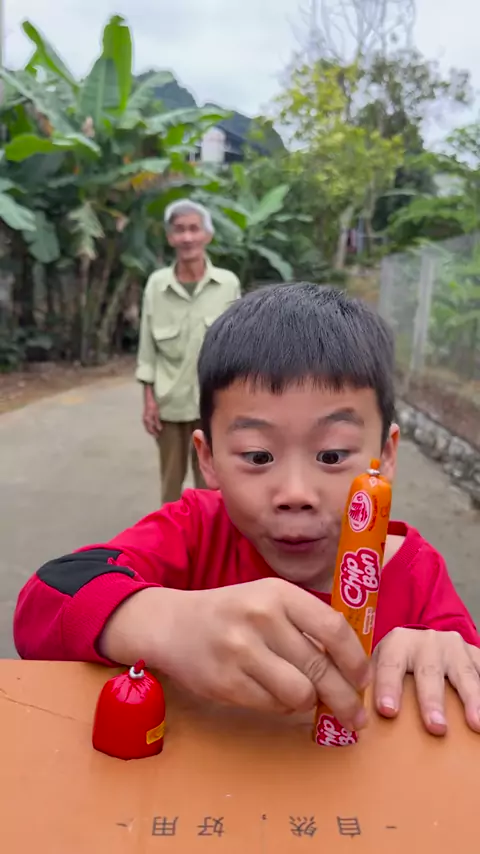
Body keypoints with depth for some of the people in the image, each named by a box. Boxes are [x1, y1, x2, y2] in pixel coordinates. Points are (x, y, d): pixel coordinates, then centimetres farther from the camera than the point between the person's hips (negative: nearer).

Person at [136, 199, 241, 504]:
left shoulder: (228, 284, -5)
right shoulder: (156, 284, -4)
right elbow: (147, 346, 1)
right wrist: (149, 398, -2)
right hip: (169, 402, 1)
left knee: (210, 482, 9)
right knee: (171, 480, 14)